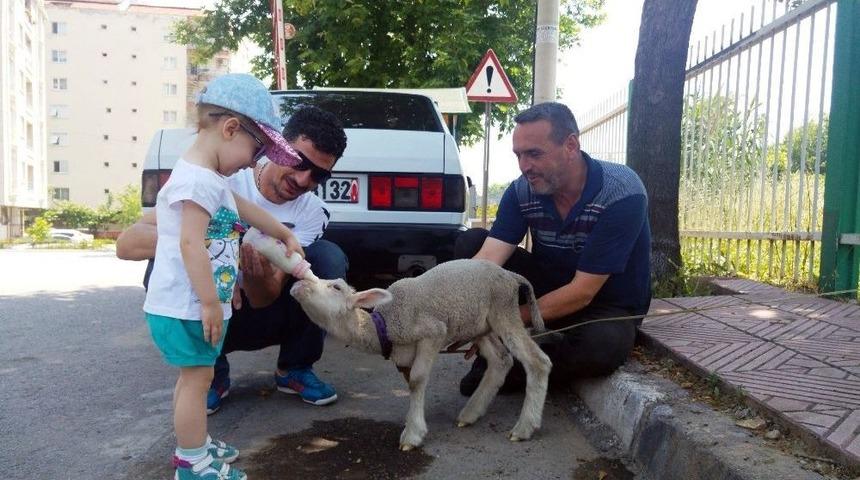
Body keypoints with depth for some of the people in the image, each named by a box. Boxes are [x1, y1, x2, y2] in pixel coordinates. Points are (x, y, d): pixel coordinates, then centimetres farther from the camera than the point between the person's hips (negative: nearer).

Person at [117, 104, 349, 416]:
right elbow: (127, 244, -29)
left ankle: (293, 369, -4)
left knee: (329, 258, -22)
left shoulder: (311, 212, -13)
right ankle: (212, 373, -8)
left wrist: (258, 275, -45)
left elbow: (264, 299, -20)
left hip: (265, 312, 2)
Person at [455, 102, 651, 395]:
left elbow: (583, 292, -27)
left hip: (607, 306, -3)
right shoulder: (522, 191, -13)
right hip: (550, 287, 4)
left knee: (601, 346, -39)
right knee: (470, 242, -12)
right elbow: (488, 258, -24)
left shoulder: (623, 193, -27)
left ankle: (514, 370, -11)